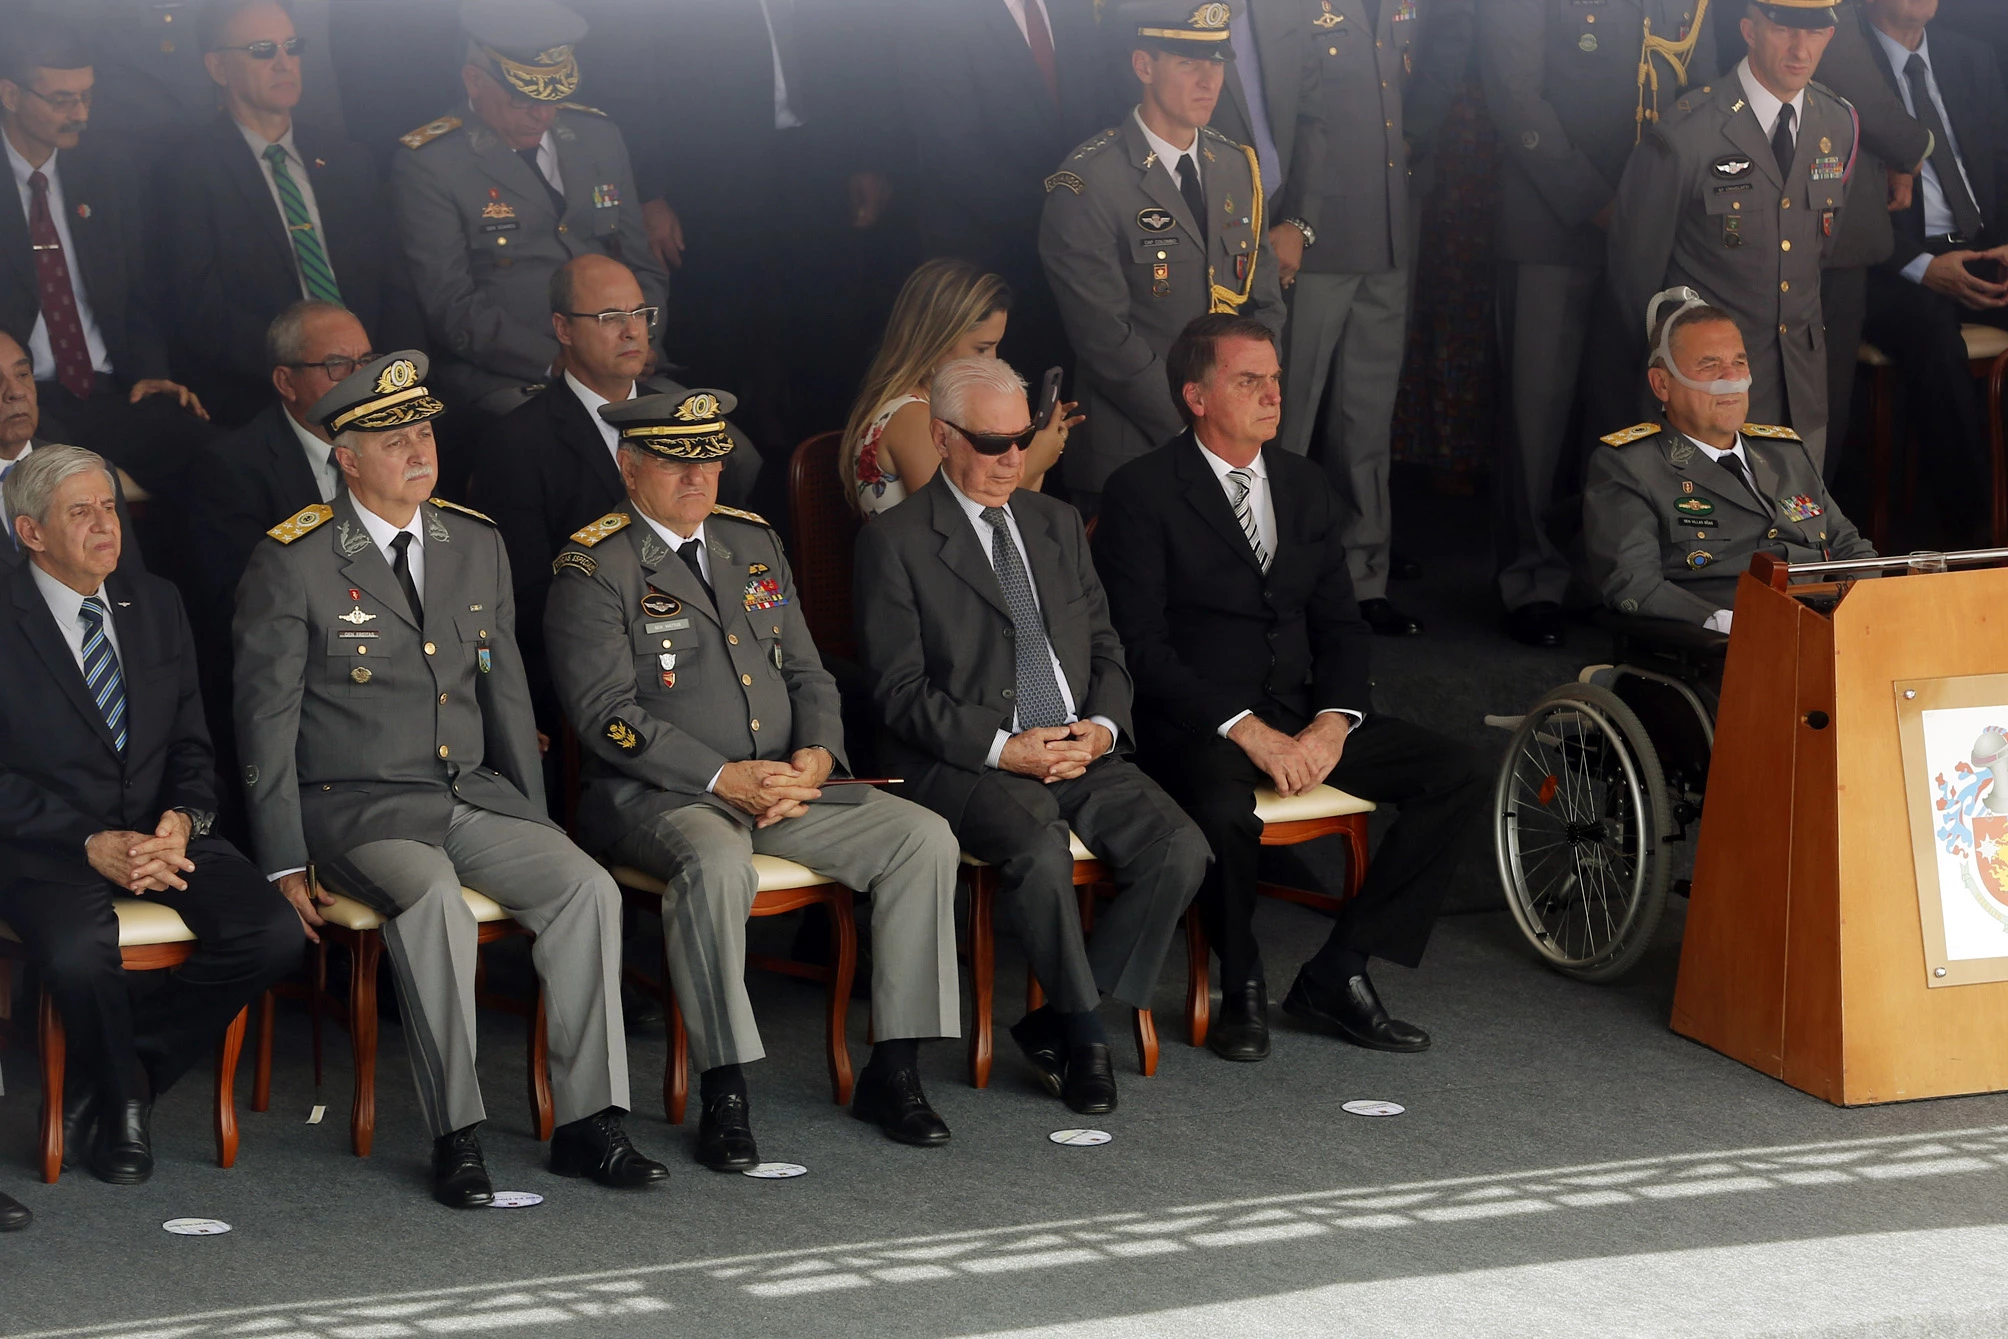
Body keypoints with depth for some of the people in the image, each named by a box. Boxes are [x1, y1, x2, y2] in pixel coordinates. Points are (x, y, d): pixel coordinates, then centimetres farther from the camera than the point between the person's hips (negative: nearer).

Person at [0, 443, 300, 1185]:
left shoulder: (156, 605, 13)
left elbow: (191, 747, 14)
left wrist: (184, 819, -8)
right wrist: (90, 843, -20)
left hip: (156, 831, 5)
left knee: (274, 933, -20)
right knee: (81, 951, -37)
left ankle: (117, 1079, -1)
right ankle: (120, 1093, -3)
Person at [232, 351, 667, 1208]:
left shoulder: (476, 545, 11)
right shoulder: (293, 561, -6)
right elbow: (266, 718, -5)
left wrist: (534, 828, 13)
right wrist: (285, 863, -11)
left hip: (475, 796, 5)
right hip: (356, 808, -5)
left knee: (588, 888, -19)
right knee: (434, 901, -35)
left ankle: (586, 1124, -14)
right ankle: (455, 1137, -25)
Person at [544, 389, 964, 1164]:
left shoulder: (753, 543, 16)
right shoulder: (592, 569, -5)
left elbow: (807, 673, 17)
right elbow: (607, 715, -14)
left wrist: (817, 755, -4)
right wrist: (722, 778, -20)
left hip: (783, 784, 6)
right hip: (654, 795, -6)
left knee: (924, 838, -12)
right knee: (716, 864, -39)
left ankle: (892, 1073, -7)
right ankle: (723, 1095, -28)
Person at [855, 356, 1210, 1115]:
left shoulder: (1057, 524, 18)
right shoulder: (895, 541, -1)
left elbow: (1104, 647, 18)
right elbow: (901, 691, -7)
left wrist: (1101, 726, -4)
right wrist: (1004, 748, -17)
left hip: (1079, 749, 6)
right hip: (964, 762, -6)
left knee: (1181, 850, -20)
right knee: (1042, 853, -36)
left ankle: (1058, 1024, -8)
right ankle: (1084, 1029, -13)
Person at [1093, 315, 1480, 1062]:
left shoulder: (1305, 487, 14)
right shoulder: (1142, 493, -5)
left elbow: (1339, 623, 12)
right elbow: (1141, 644, -12)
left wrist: (1333, 721, -8)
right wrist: (1246, 729, -20)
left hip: (1303, 719, 6)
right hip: (1194, 725, -6)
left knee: (1453, 773, -12)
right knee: (1222, 807, -39)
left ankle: (1337, 974, -7)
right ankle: (1242, 987, -10)